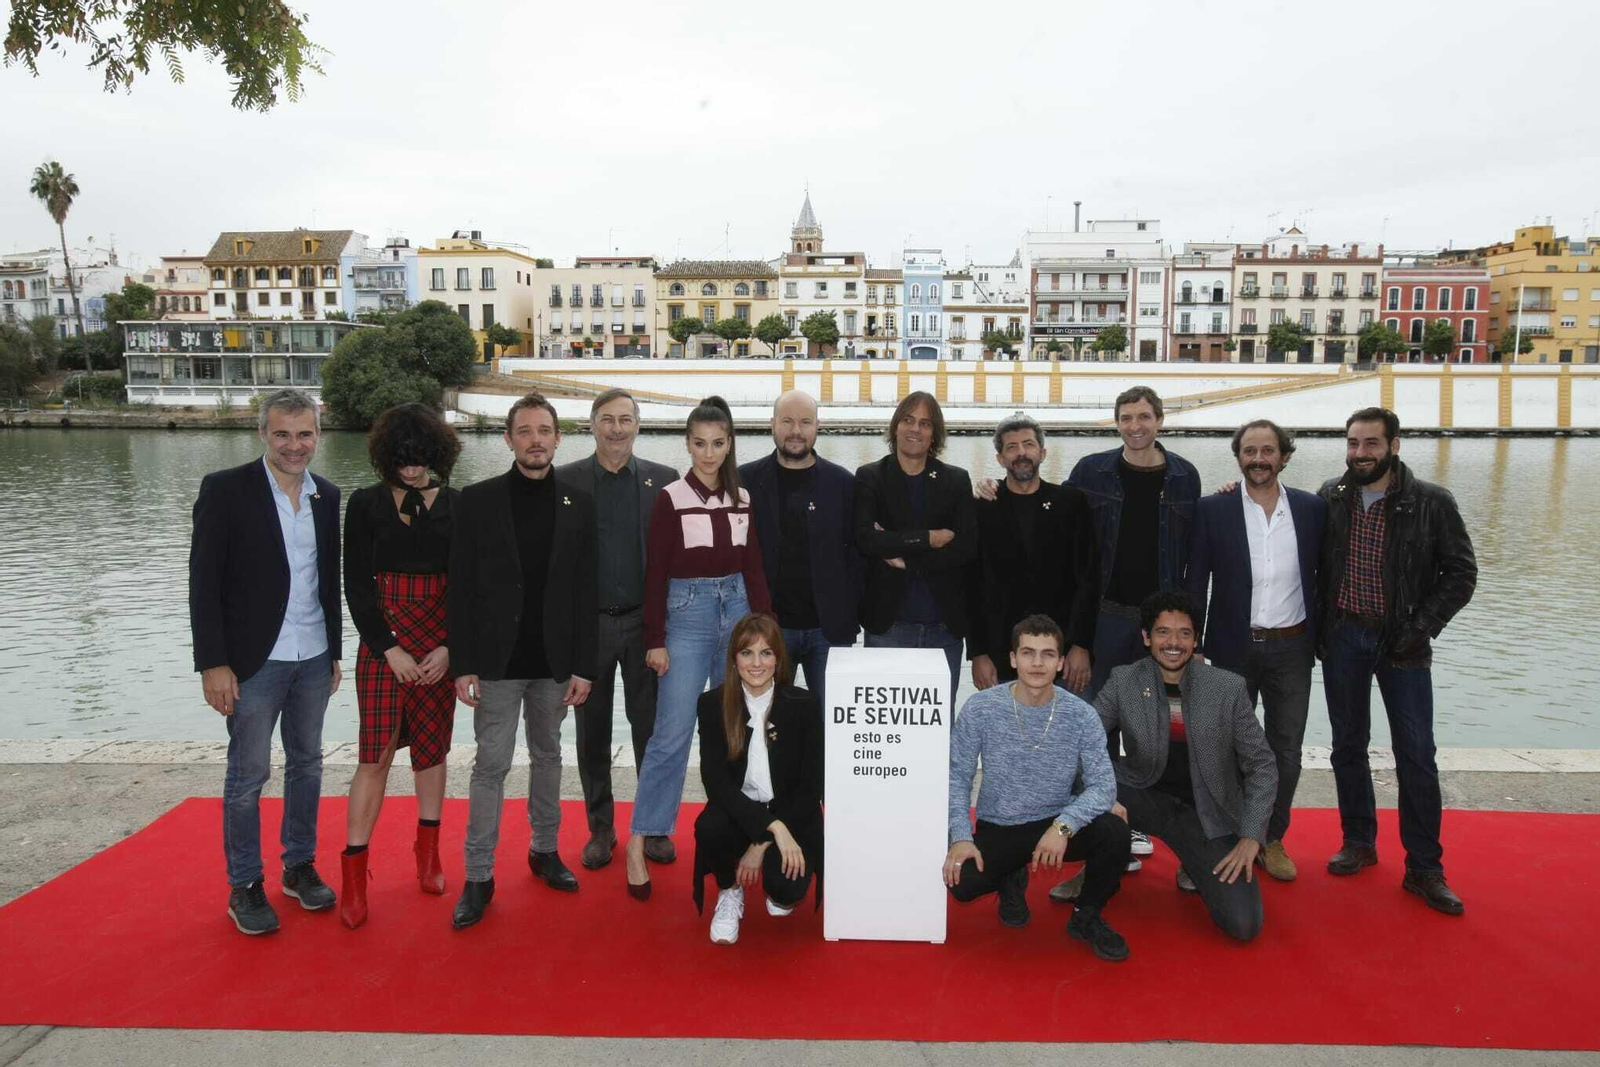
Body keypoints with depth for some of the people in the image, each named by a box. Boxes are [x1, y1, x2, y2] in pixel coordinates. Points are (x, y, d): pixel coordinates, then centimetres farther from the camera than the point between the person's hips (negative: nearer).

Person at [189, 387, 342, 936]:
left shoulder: (327, 495, 5)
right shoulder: (224, 489, -9)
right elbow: (204, 583, -10)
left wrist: (334, 651, 12)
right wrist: (213, 663, -13)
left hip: (313, 659, 5)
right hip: (255, 661, -5)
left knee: (307, 765, 15)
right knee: (248, 775, 5)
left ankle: (300, 866, 30)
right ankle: (244, 886, 20)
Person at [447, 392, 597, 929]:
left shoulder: (578, 503, 2)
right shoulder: (477, 500, -2)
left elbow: (585, 591, 2)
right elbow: (461, 588, -3)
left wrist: (583, 666, -2)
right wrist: (463, 664, -7)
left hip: (554, 662, 2)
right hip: (498, 660, -2)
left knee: (547, 756, 14)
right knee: (491, 764, 1)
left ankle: (544, 849, 30)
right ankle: (478, 876, 11)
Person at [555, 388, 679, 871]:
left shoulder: (664, 480, 2)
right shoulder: (564, 481, 0)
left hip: (645, 622, 0)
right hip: (587, 624, 0)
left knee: (651, 728, 7)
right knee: (593, 732, 10)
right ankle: (600, 828, 25)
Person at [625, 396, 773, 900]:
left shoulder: (743, 498, 8)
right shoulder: (671, 498, -4)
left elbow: (754, 568, 11)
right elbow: (655, 573, -5)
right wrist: (655, 640, -8)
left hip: (736, 609, 5)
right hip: (688, 612, -4)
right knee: (672, 732, -8)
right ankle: (638, 842, 1)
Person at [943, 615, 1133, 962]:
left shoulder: (1081, 716, -12)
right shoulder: (980, 709, -13)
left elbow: (1103, 786, -16)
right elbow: (957, 777, -8)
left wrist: (1064, 825, -32)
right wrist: (961, 837, -21)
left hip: (1058, 823, 1)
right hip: (998, 828, 0)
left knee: (1114, 832, -29)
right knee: (961, 883, -27)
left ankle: (1086, 917, 4)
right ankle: (1011, 879, 14)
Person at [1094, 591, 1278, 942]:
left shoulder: (1228, 688, -8)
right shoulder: (1123, 682, -8)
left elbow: (1262, 766, -2)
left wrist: (1251, 837, -11)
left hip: (1205, 814, 0)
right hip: (1146, 798, 0)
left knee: (1243, 924, -17)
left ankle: (1198, 870, 18)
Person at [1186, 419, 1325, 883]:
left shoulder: (1312, 509, 1)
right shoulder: (1213, 509, -5)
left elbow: (1323, 574, 8)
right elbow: (1196, 583, -4)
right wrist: (1191, 647, -5)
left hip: (1291, 648, 2)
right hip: (1234, 648, -2)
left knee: (1286, 751, 11)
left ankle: (1272, 839, 27)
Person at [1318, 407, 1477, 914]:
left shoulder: (1431, 503, -6)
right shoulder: (1331, 497, 1)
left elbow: (1461, 572, -3)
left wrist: (1422, 626, -10)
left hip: (1401, 643, -2)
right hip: (1342, 637, 2)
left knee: (1417, 755, 0)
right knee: (1348, 745, 12)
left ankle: (1424, 869, 11)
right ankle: (1359, 841, 28)